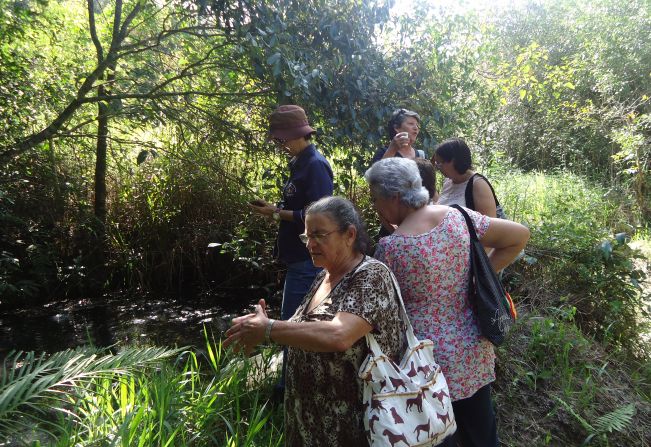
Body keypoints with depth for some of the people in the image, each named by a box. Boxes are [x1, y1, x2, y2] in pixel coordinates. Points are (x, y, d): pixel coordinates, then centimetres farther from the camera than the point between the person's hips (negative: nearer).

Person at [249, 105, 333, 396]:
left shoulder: (315, 165, -17)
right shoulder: (300, 164, 13)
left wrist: (276, 214, -17)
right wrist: (274, 209, 6)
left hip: (308, 260, -10)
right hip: (299, 258, 10)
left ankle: (290, 388, 14)